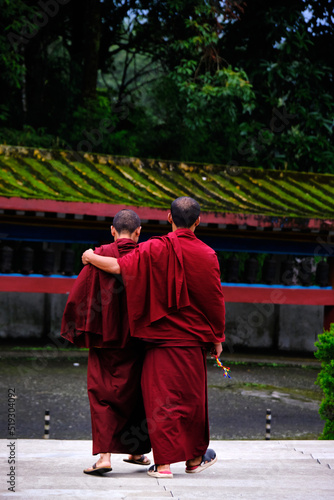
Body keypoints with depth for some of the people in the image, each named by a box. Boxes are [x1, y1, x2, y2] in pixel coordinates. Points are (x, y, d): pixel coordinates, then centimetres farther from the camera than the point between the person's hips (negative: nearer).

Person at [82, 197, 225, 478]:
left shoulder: (155, 249, -7)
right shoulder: (207, 255, -4)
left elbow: (120, 266, -12)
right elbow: (215, 299, -1)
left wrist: (91, 258, 7)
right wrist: (217, 338, 8)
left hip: (160, 338, -1)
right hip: (193, 340, 1)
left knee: (161, 398, 1)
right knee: (191, 397, 14)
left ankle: (163, 462, -5)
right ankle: (194, 458, 26)